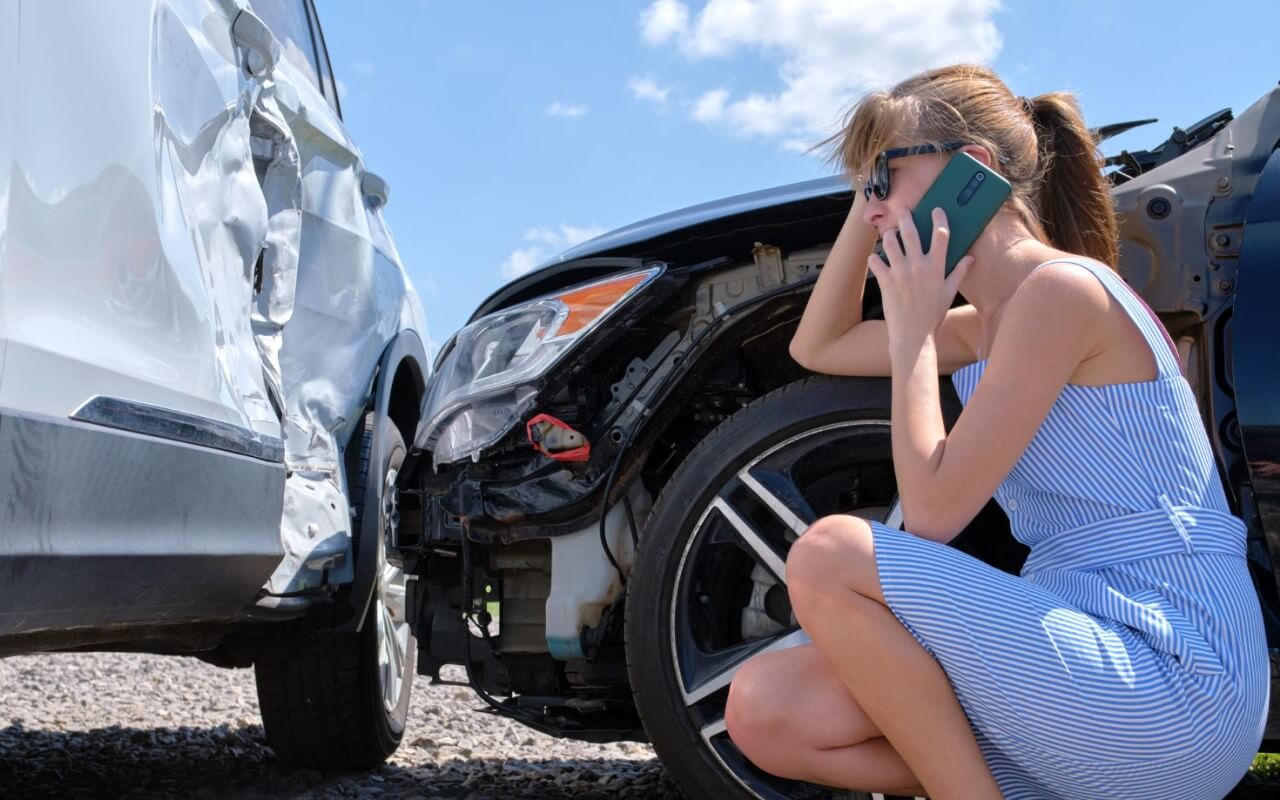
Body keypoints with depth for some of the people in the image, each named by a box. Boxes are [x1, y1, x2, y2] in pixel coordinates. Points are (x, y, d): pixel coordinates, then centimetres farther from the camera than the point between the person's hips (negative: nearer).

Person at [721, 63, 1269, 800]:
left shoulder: (1060, 288, -15)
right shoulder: (981, 323, 13)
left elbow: (932, 514, -16)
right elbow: (818, 348, 24)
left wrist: (910, 331, -7)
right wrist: (868, 210, 14)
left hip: (1174, 684, -9)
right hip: (1081, 656, 9)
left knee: (830, 556, -23)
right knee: (764, 710, -3)